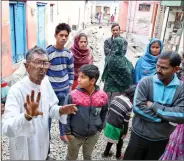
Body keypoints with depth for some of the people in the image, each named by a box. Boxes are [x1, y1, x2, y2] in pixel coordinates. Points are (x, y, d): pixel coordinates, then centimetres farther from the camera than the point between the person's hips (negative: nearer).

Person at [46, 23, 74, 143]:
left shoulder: (69, 53, -1)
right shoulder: (48, 53, -15)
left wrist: (70, 86, 6)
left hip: (65, 90, 4)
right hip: (51, 90, -4)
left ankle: (63, 134, 40)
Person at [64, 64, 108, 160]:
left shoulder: (102, 96, -15)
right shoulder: (73, 95, -22)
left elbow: (103, 113, 2)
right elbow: (66, 115, -12)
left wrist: (99, 128, 7)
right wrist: (68, 132, -7)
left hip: (93, 135, 2)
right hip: (76, 135, -2)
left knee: (88, 156, 27)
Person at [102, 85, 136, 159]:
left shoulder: (116, 97, -4)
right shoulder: (129, 106, -20)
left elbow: (109, 110, 5)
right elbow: (126, 122, -15)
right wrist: (125, 132, -3)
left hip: (108, 122, 5)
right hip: (117, 127, -5)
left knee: (111, 139, 28)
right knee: (120, 141, 23)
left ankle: (106, 153, 44)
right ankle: (118, 155, 42)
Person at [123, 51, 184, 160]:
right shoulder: (146, 82, -11)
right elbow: (137, 107, -20)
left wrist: (153, 106, -20)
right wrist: (164, 118, -19)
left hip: (161, 140, 2)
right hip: (139, 136, -1)